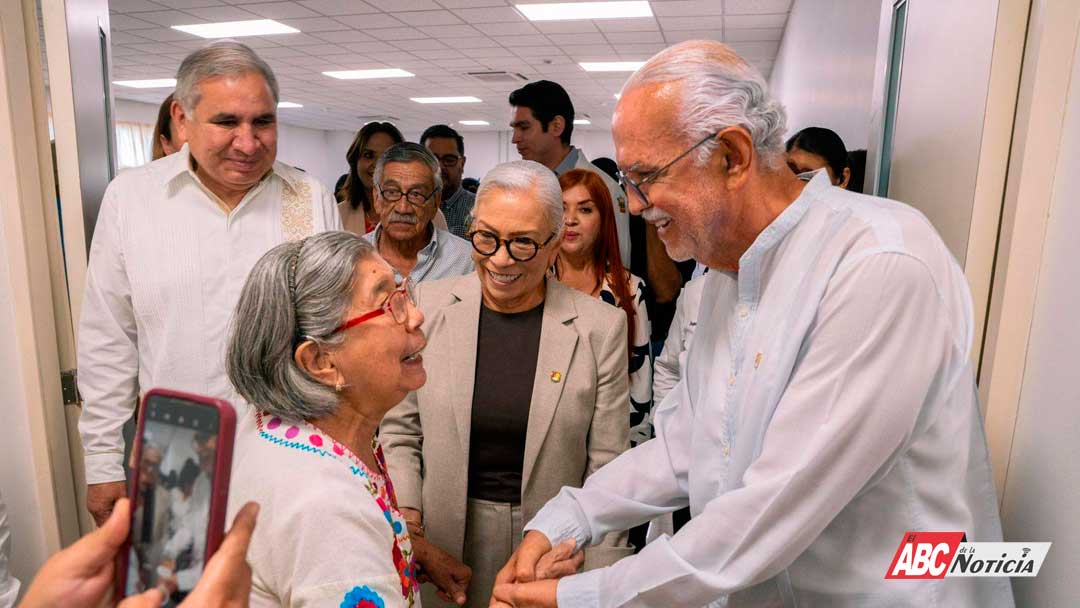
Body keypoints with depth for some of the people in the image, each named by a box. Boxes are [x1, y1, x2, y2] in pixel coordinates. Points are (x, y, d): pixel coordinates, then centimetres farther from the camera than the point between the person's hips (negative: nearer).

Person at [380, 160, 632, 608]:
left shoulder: (601, 327, -11)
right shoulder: (428, 305, -7)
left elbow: (607, 469, -8)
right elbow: (399, 432, 1)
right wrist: (406, 520, -11)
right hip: (442, 544, 2)